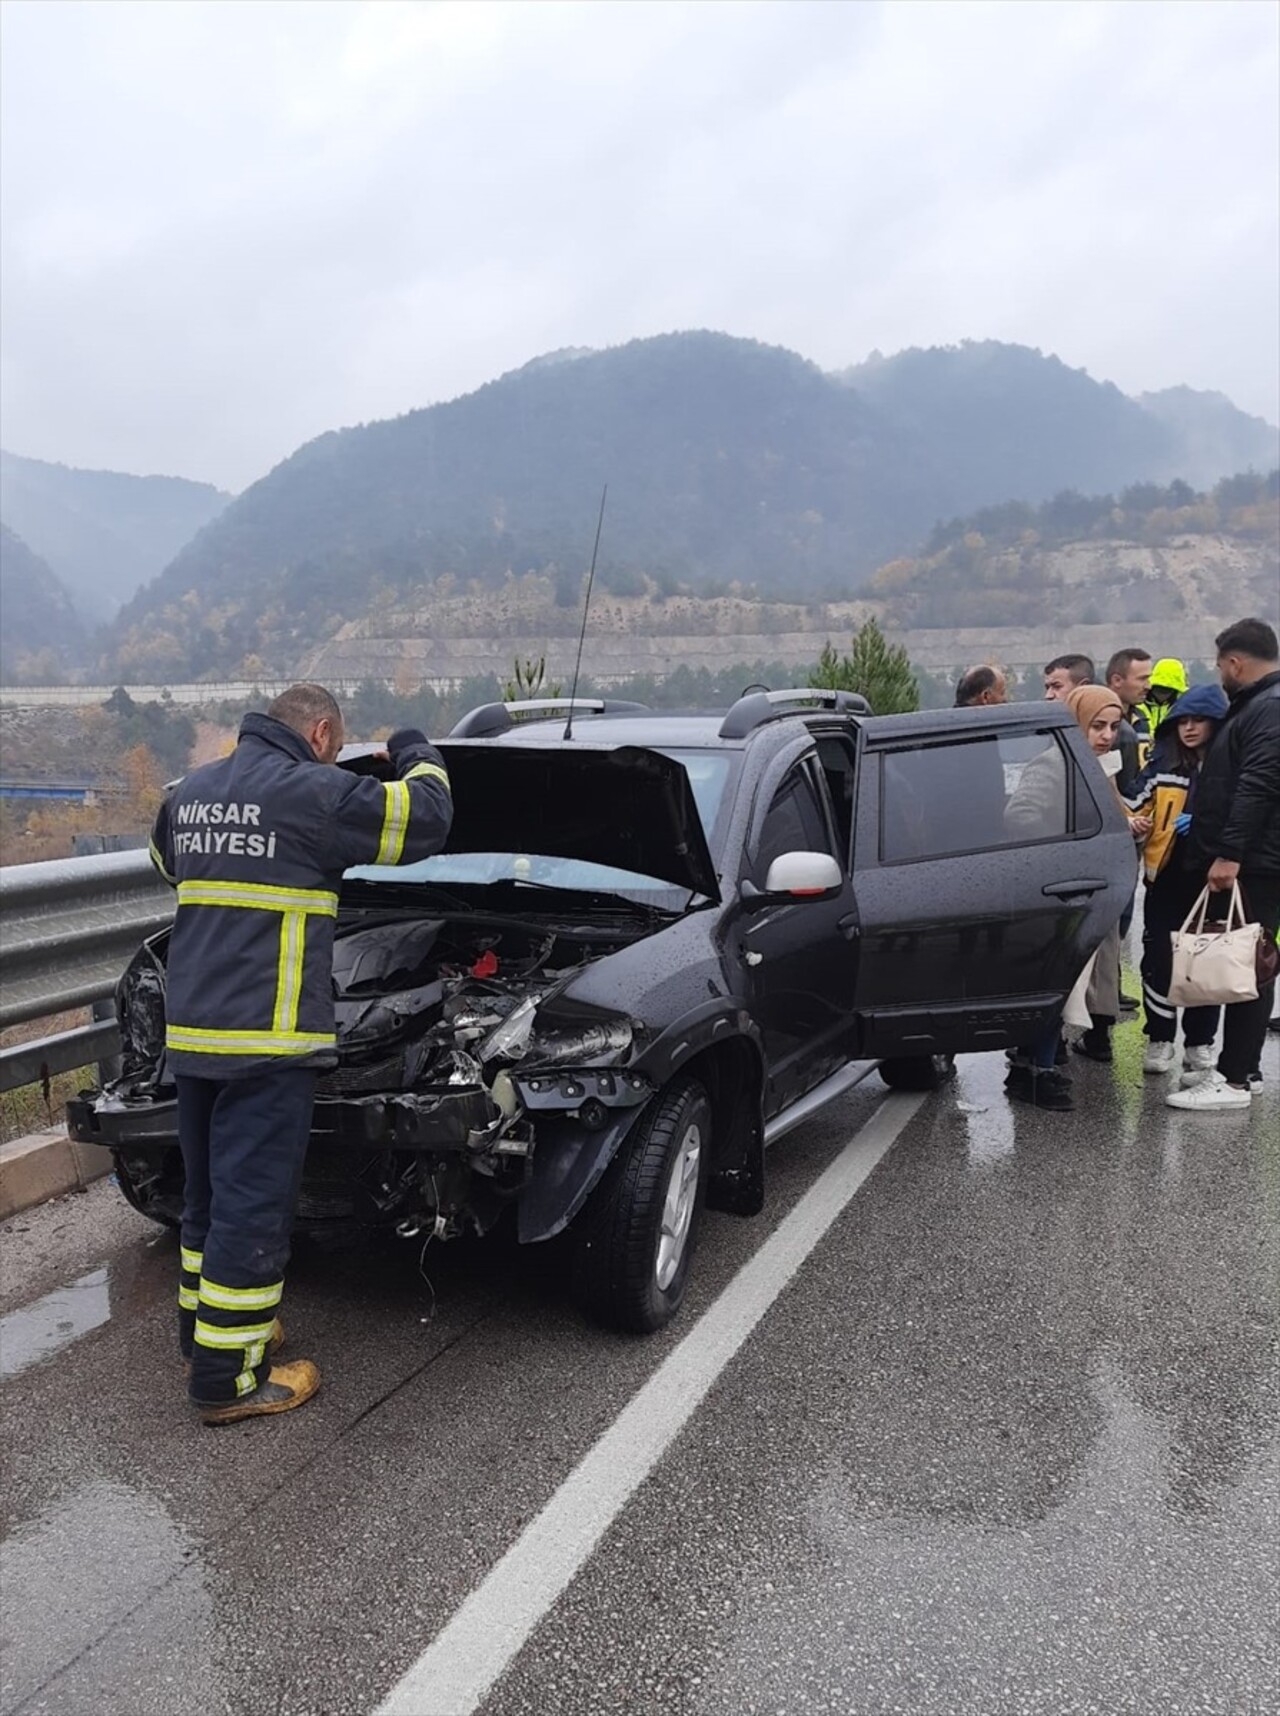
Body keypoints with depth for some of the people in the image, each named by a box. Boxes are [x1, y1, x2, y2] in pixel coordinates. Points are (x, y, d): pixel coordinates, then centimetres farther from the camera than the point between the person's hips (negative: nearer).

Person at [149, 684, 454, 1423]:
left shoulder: (190, 792, 12)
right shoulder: (312, 793, -12)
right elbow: (425, 819, -5)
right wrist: (417, 753, 13)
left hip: (192, 1032, 8)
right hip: (266, 1040, -8)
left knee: (209, 1191, 22)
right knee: (252, 1204, 0)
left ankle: (205, 1325, 37)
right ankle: (228, 1378, 9)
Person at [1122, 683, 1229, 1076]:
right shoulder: (1161, 767, 3)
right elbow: (1130, 811, 0)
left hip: (1211, 878, 0)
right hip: (1167, 876, 0)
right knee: (1159, 958, -1)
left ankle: (1200, 1042, 20)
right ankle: (1159, 1039, 12)